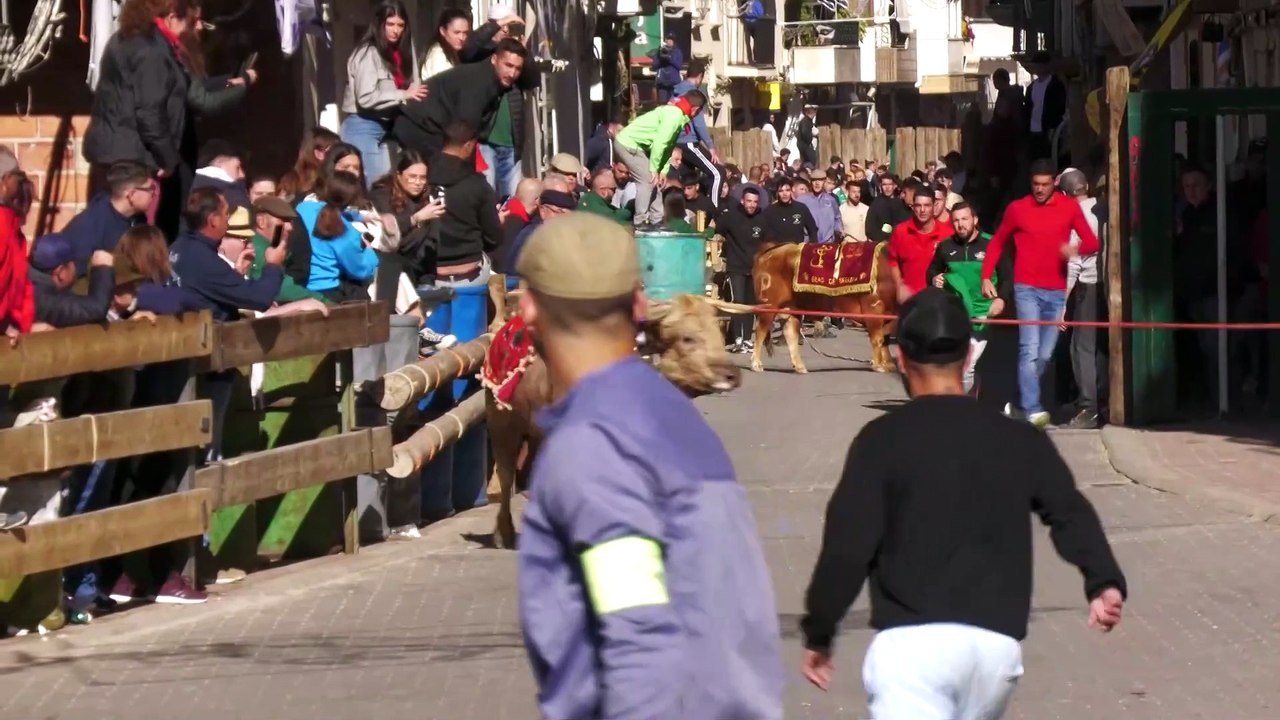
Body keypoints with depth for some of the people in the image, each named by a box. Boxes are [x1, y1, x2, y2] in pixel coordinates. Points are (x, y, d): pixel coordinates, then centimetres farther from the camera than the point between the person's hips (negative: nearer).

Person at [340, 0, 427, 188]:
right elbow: (366, 98, -20)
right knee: (373, 183, -9)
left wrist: (415, 94, -7)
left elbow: (408, 88, 15)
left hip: (384, 127, 8)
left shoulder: (399, 52, 10)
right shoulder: (368, 53, -13)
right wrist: (403, 95, -19)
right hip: (363, 128, -8)